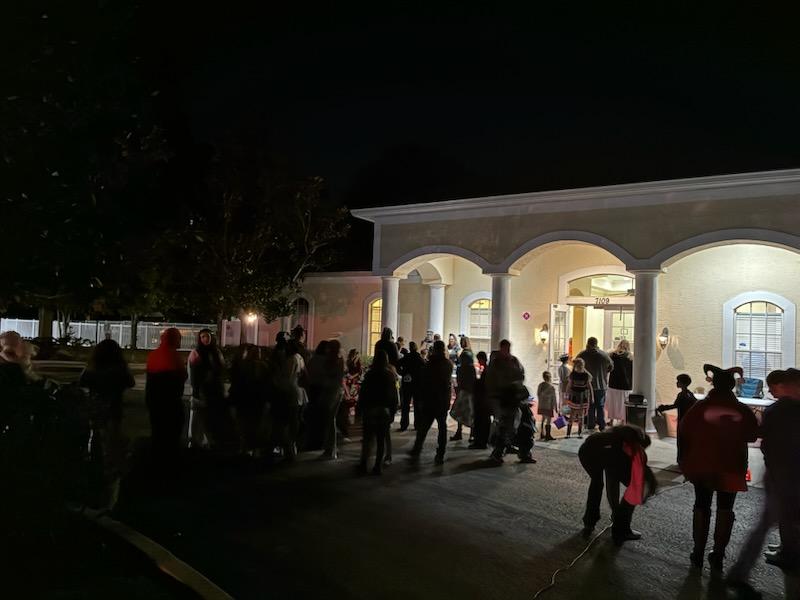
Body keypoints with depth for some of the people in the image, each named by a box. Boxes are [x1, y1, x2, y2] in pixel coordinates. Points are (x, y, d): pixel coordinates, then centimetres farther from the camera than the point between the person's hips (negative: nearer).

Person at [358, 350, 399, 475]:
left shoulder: (369, 375, -6)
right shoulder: (390, 375, 0)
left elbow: (363, 393, -5)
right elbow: (394, 395, 2)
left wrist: (362, 409, 3)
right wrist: (393, 410, 8)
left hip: (370, 409, -1)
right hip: (385, 410, 2)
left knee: (367, 437, 8)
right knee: (382, 439, 5)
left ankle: (363, 463, 9)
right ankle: (378, 466, 6)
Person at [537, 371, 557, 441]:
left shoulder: (540, 385, 0)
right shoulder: (551, 387, -18)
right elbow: (553, 398, -12)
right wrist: (555, 407, -4)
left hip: (541, 406, 6)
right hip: (548, 406, -6)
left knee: (543, 419, 20)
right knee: (548, 420, 4)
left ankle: (542, 434, 28)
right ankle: (547, 436, 11)